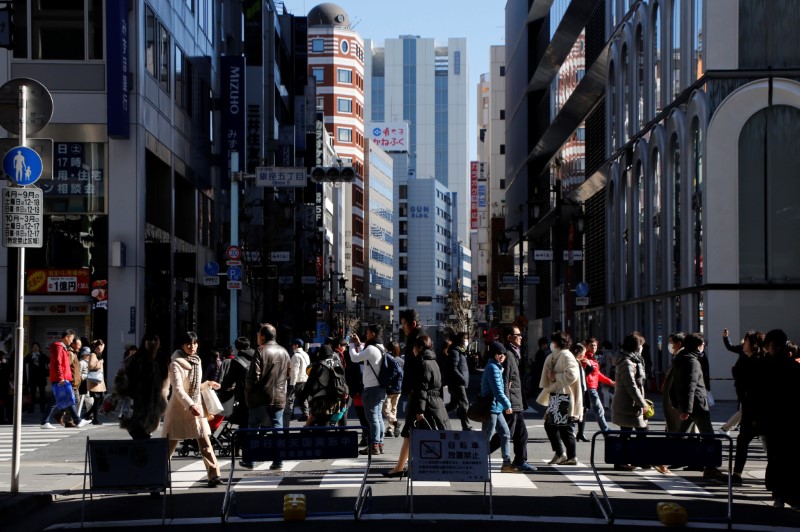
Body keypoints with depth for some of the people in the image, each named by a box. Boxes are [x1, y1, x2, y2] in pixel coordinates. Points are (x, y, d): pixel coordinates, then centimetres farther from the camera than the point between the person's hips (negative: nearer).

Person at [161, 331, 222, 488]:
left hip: (197, 408, 6)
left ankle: (214, 475, -2)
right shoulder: (176, 364, -13)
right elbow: (178, 389, -25)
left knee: (205, 442, -1)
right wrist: (190, 405, -35)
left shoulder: (197, 361, 9)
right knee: (170, 444, 2)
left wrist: (208, 384, 11)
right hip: (180, 409, -6)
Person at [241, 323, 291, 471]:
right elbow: (288, 374, 18)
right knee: (277, 428, 6)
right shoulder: (284, 352, 9)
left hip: (260, 397, -5)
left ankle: (249, 460, 12)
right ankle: (278, 461, 2)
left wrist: (248, 392, -1)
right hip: (279, 397, 5)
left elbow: (254, 376, -15)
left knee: (253, 427, 7)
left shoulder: (261, 351, -11)